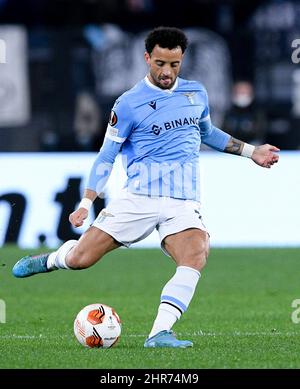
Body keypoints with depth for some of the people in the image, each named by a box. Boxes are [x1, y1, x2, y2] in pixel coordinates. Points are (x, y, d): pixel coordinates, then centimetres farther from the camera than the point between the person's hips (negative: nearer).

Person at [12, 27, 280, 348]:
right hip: (138, 198, -2)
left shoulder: (196, 94, 12)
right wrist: (86, 203, -7)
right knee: (80, 259, -7)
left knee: (195, 258, -29)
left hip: (183, 202, 2)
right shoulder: (129, 104, -1)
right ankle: (52, 259, 30)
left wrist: (250, 152, 29)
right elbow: (106, 156, 3)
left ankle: (159, 333, -31)